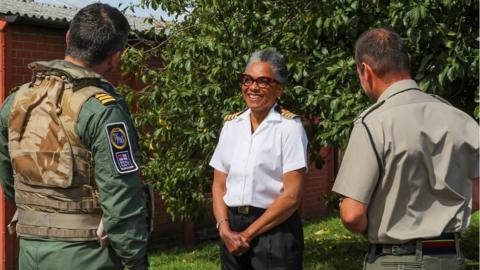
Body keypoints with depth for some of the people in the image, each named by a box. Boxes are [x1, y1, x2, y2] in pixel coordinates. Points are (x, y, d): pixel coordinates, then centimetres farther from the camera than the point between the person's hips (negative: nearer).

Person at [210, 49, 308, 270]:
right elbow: (219, 186, 8)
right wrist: (225, 229, -8)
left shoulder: (289, 127, -7)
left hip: (274, 229, -4)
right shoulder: (231, 125, 7)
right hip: (232, 230, 4)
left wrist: (248, 234, -11)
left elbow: (292, 195, -12)